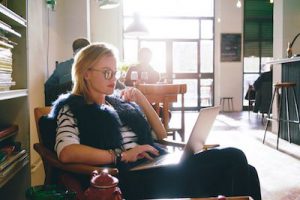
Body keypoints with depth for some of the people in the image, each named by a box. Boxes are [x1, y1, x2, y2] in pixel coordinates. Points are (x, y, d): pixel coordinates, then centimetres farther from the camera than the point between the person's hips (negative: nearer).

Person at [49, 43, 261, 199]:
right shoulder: (72, 108, 7)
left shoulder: (121, 102, 24)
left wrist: (142, 100, 15)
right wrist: (122, 155, -18)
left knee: (233, 157, -16)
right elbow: (66, 153, -14)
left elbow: (161, 136, 24)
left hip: (160, 166, 7)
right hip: (130, 176, -7)